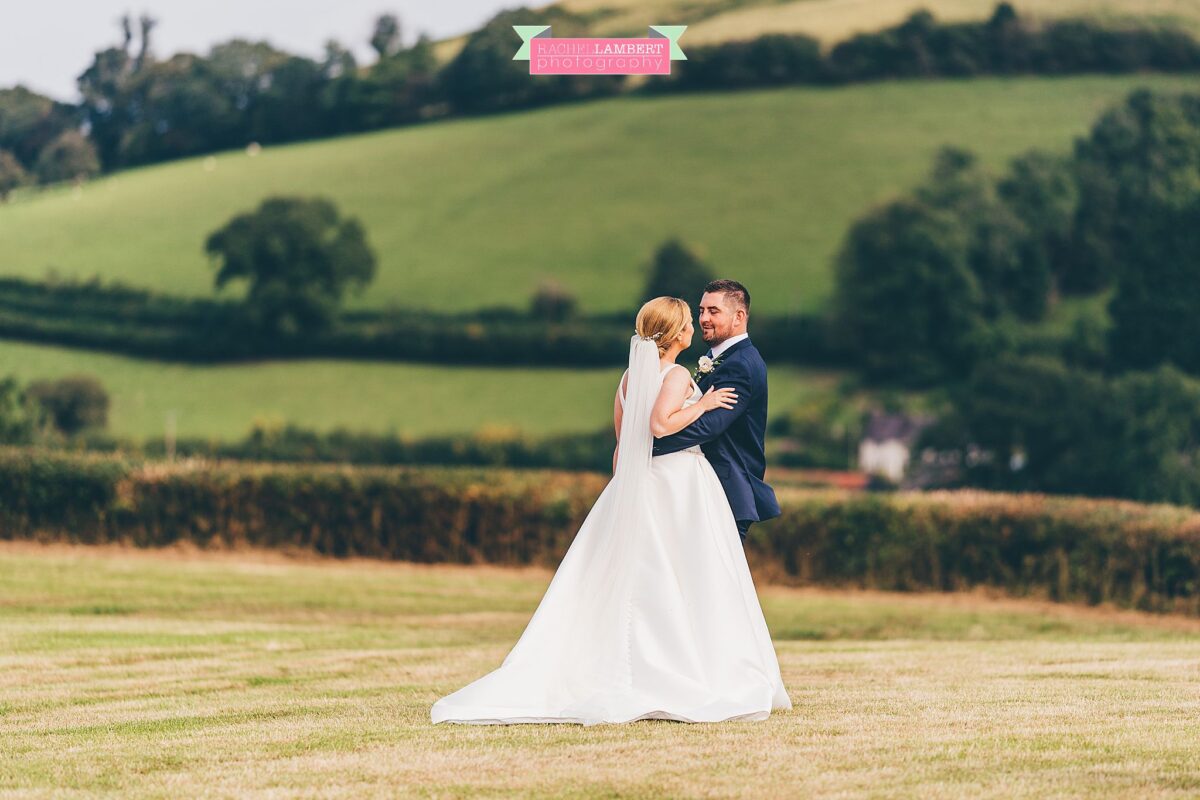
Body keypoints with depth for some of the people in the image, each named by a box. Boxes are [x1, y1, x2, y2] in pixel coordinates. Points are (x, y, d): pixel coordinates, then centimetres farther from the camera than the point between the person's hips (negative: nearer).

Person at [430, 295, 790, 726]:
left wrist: (625, 494, 23)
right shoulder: (677, 375, -12)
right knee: (689, 587, -3)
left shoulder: (629, 377, 10)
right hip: (681, 484, -7)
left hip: (635, 490, 7)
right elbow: (661, 424, -29)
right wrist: (702, 405, -16)